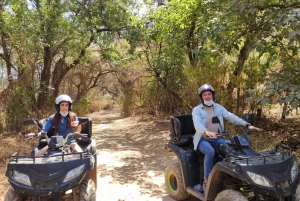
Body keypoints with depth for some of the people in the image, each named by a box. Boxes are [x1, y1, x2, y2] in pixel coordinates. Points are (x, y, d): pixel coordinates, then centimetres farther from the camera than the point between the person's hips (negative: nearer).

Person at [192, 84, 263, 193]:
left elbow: (231, 117, -2)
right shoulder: (196, 110, -8)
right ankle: (206, 181, -21)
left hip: (216, 139, 5)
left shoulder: (218, 107, 6)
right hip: (203, 140, -4)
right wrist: (207, 132, -47)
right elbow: (197, 124, -26)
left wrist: (247, 125, -16)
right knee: (210, 152, -35)